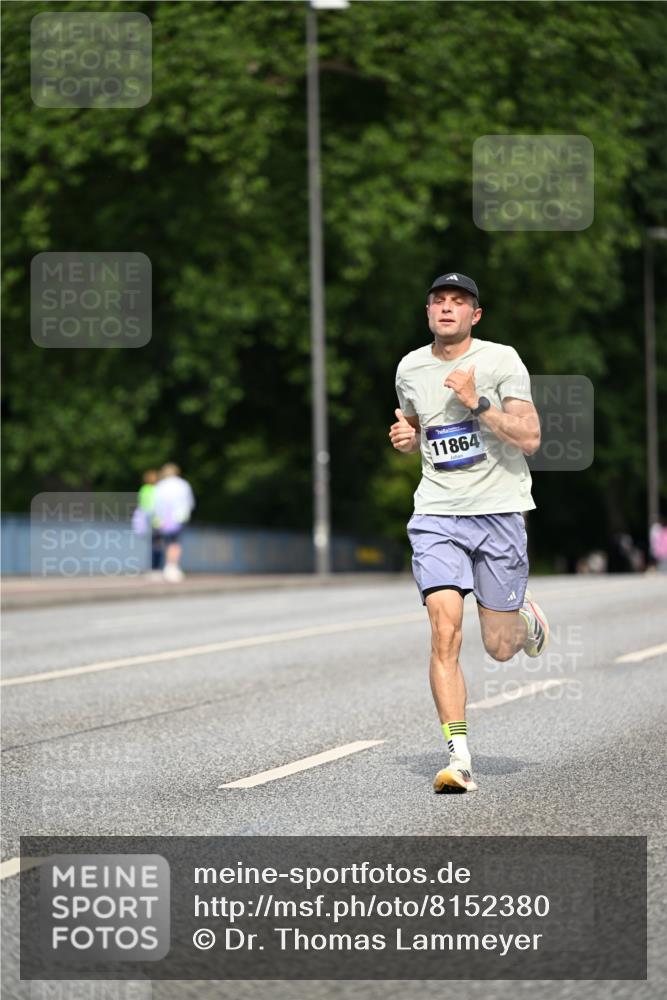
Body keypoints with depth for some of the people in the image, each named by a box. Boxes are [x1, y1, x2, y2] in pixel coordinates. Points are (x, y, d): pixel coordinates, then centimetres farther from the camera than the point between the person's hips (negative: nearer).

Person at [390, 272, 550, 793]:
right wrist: (406, 438, 3)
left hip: (499, 511, -2)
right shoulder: (410, 368, 8)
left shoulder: (501, 360, -5)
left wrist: (476, 402, -21)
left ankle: (526, 620, 42)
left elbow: (530, 438, -12)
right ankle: (459, 757, -13)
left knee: (499, 647, 4)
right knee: (446, 633, -16)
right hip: (437, 514, 2)